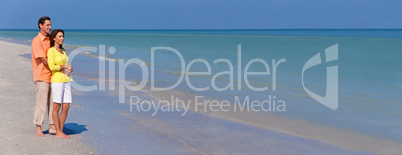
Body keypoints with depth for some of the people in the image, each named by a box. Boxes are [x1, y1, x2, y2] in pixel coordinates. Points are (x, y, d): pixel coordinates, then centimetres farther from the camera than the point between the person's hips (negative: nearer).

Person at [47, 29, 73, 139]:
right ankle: (58, 132, 2)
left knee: (66, 107, 3)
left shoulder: (63, 51, 19)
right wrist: (67, 66, -6)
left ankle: (60, 131, 11)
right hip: (57, 80, -7)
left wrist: (67, 70, 4)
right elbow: (51, 67, -14)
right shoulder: (51, 51, -4)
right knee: (57, 107, -2)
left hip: (67, 80, 7)